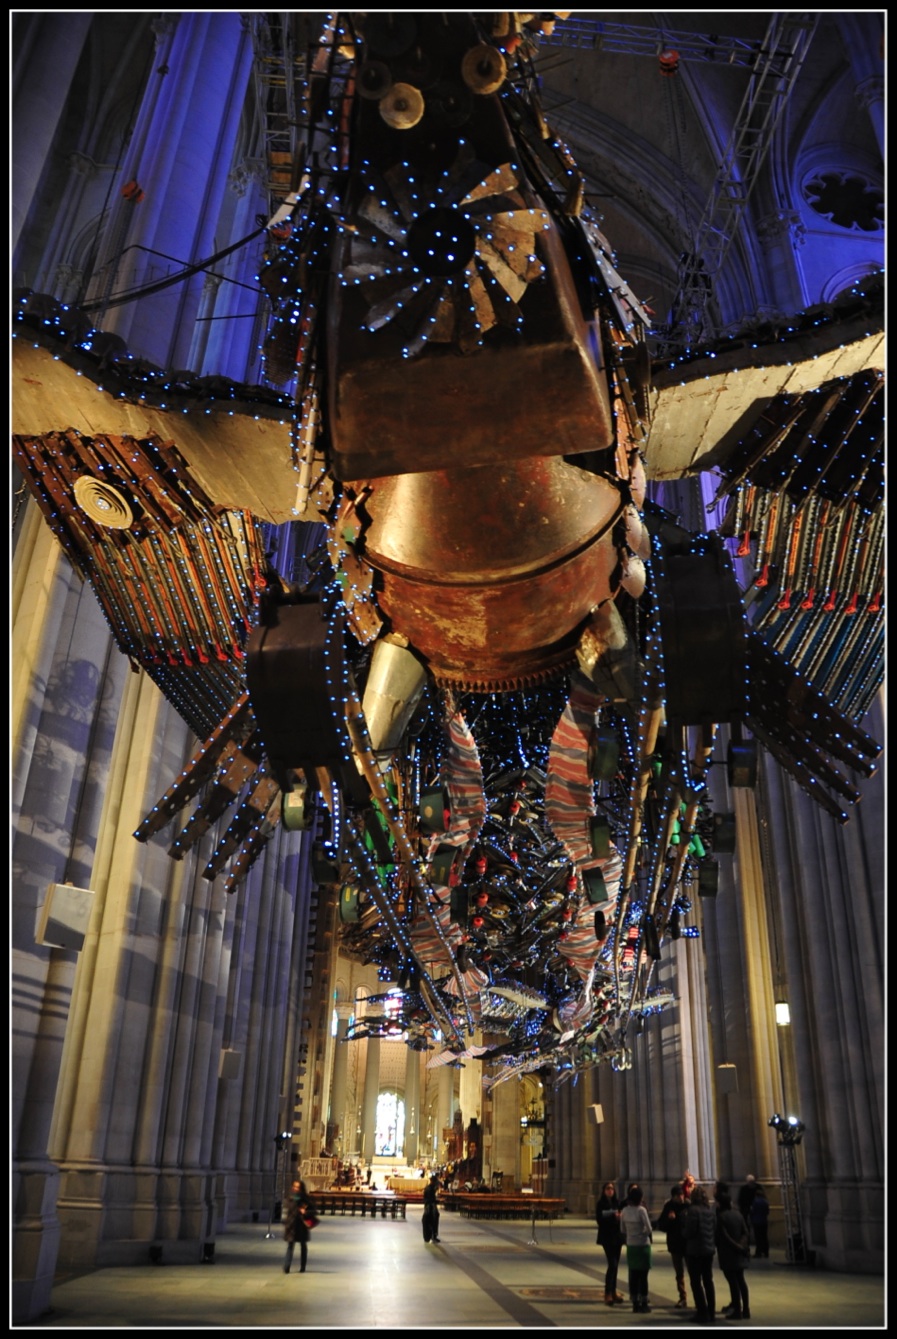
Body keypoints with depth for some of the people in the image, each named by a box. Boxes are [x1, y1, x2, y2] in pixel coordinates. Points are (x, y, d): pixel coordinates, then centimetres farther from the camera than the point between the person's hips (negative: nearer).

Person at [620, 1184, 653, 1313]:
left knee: (633, 1275, 9)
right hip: (643, 1245, -4)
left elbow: (623, 1229, 5)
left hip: (630, 1246, 4)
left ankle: (635, 1303, 12)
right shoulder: (641, 1210, -15)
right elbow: (648, 1228, -13)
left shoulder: (624, 1210, 0)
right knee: (643, 1275, 3)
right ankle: (643, 1303, 6)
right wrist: (651, 1238, 6)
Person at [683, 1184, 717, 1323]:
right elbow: (715, 1230, 6)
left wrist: (684, 1234, 2)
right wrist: (713, 1243, 16)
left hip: (694, 1250, -7)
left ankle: (703, 1313, 1)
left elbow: (689, 1231, -18)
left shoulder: (692, 1210, -16)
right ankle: (711, 1312, 21)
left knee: (696, 1282, 2)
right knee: (708, 1281, 16)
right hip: (709, 1249, 7)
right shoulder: (711, 1210, 4)